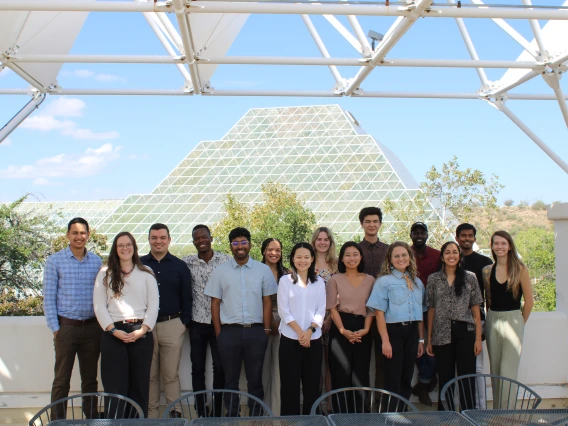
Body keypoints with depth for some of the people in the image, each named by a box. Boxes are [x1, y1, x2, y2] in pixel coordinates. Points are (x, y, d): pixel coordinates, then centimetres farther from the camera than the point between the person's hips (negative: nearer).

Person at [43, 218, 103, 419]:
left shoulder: (96, 261, 6)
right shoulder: (55, 261, -2)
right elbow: (48, 297, -2)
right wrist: (55, 328, -7)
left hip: (92, 327, 3)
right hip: (66, 326, -3)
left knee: (90, 378, 11)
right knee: (61, 380, 2)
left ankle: (91, 418, 20)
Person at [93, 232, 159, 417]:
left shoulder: (146, 273, 10)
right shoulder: (105, 274, 9)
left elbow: (153, 305, 4)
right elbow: (99, 306, 2)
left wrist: (142, 330, -8)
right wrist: (113, 330, -9)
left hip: (141, 334, 1)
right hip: (113, 334, 0)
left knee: (140, 382, 4)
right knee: (115, 384, -1)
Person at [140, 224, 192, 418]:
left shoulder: (179, 266, 5)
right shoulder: (139, 264, 4)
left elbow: (186, 298, 6)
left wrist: (185, 322, 0)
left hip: (172, 326, 0)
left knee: (171, 374, 4)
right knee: (149, 374, 8)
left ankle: (175, 413, 12)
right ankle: (151, 414, 17)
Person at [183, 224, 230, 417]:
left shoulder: (225, 260, -2)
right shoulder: (187, 262, 1)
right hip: (197, 322, 1)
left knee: (220, 367, 2)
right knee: (197, 368, 7)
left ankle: (217, 411, 15)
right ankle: (201, 412, 18)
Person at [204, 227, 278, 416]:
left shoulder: (263, 270, 4)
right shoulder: (220, 271, 4)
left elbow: (267, 302, 5)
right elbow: (215, 303, 5)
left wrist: (266, 330, 0)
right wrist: (218, 333, 0)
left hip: (256, 331, 0)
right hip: (229, 331, 0)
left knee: (255, 379, 8)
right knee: (231, 380, 9)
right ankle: (232, 418, 20)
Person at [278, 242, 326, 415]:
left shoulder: (319, 282, 8)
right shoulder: (285, 280, 1)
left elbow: (321, 311, 3)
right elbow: (283, 311, -5)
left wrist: (310, 331, -12)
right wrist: (299, 332, -13)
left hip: (314, 340, 2)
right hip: (290, 339, -2)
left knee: (312, 384, 5)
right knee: (290, 384, 1)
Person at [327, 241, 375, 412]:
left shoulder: (370, 280, 8)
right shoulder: (335, 279, 3)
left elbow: (371, 308, 6)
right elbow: (332, 308, -2)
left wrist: (366, 329, -9)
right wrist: (343, 330, -13)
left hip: (362, 330, 2)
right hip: (340, 330, -2)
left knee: (361, 375, 4)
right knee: (341, 374, -1)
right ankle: (340, 414, 7)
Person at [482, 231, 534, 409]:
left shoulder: (520, 269, -5)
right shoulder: (487, 271, 4)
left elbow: (529, 301, -2)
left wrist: (520, 323, 4)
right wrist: (492, 318, 3)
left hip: (513, 321, -3)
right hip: (492, 321, 4)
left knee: (508, 372, -3)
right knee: (495, 371, 9)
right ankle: (497, 411, 19)